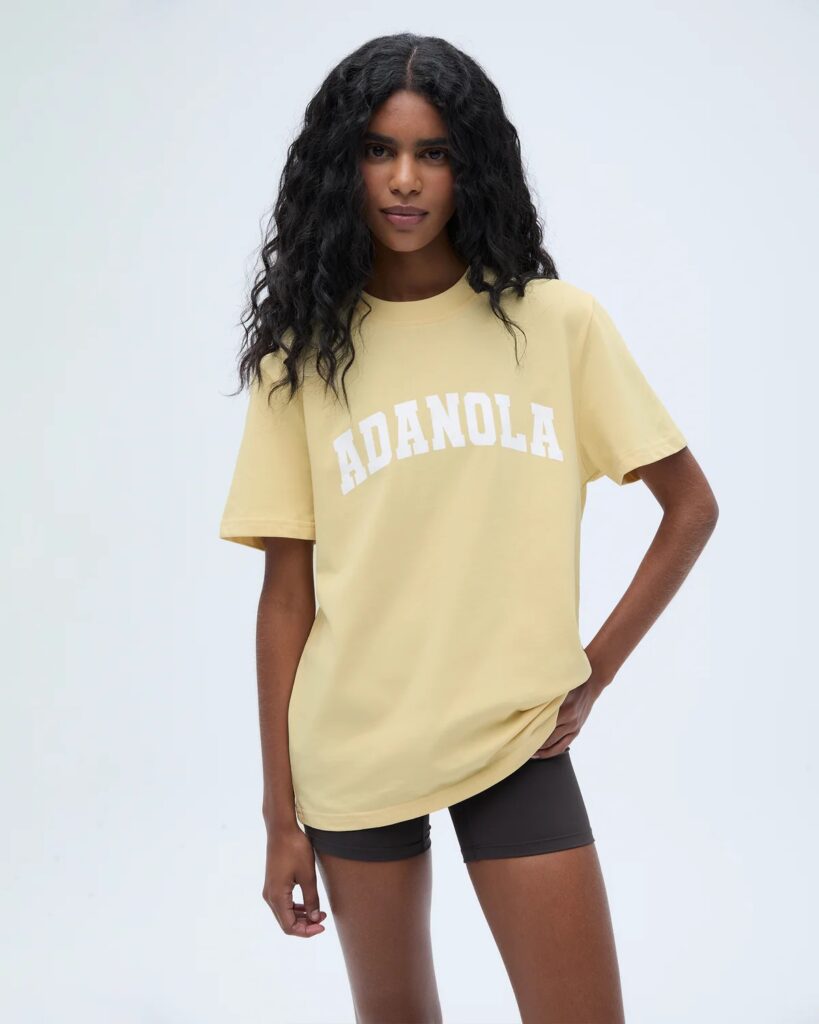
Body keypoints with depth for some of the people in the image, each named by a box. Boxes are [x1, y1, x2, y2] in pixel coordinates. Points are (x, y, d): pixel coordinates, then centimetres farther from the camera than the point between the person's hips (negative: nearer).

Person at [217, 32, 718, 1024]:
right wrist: (282, 811, -1)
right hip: (351, 751, 1)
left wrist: (597, 667, -4)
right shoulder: (302, 354, 0)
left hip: (515, 738, -1)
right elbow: (287, 590, -1)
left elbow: (690, 505, 4)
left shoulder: (558, 322, -2)